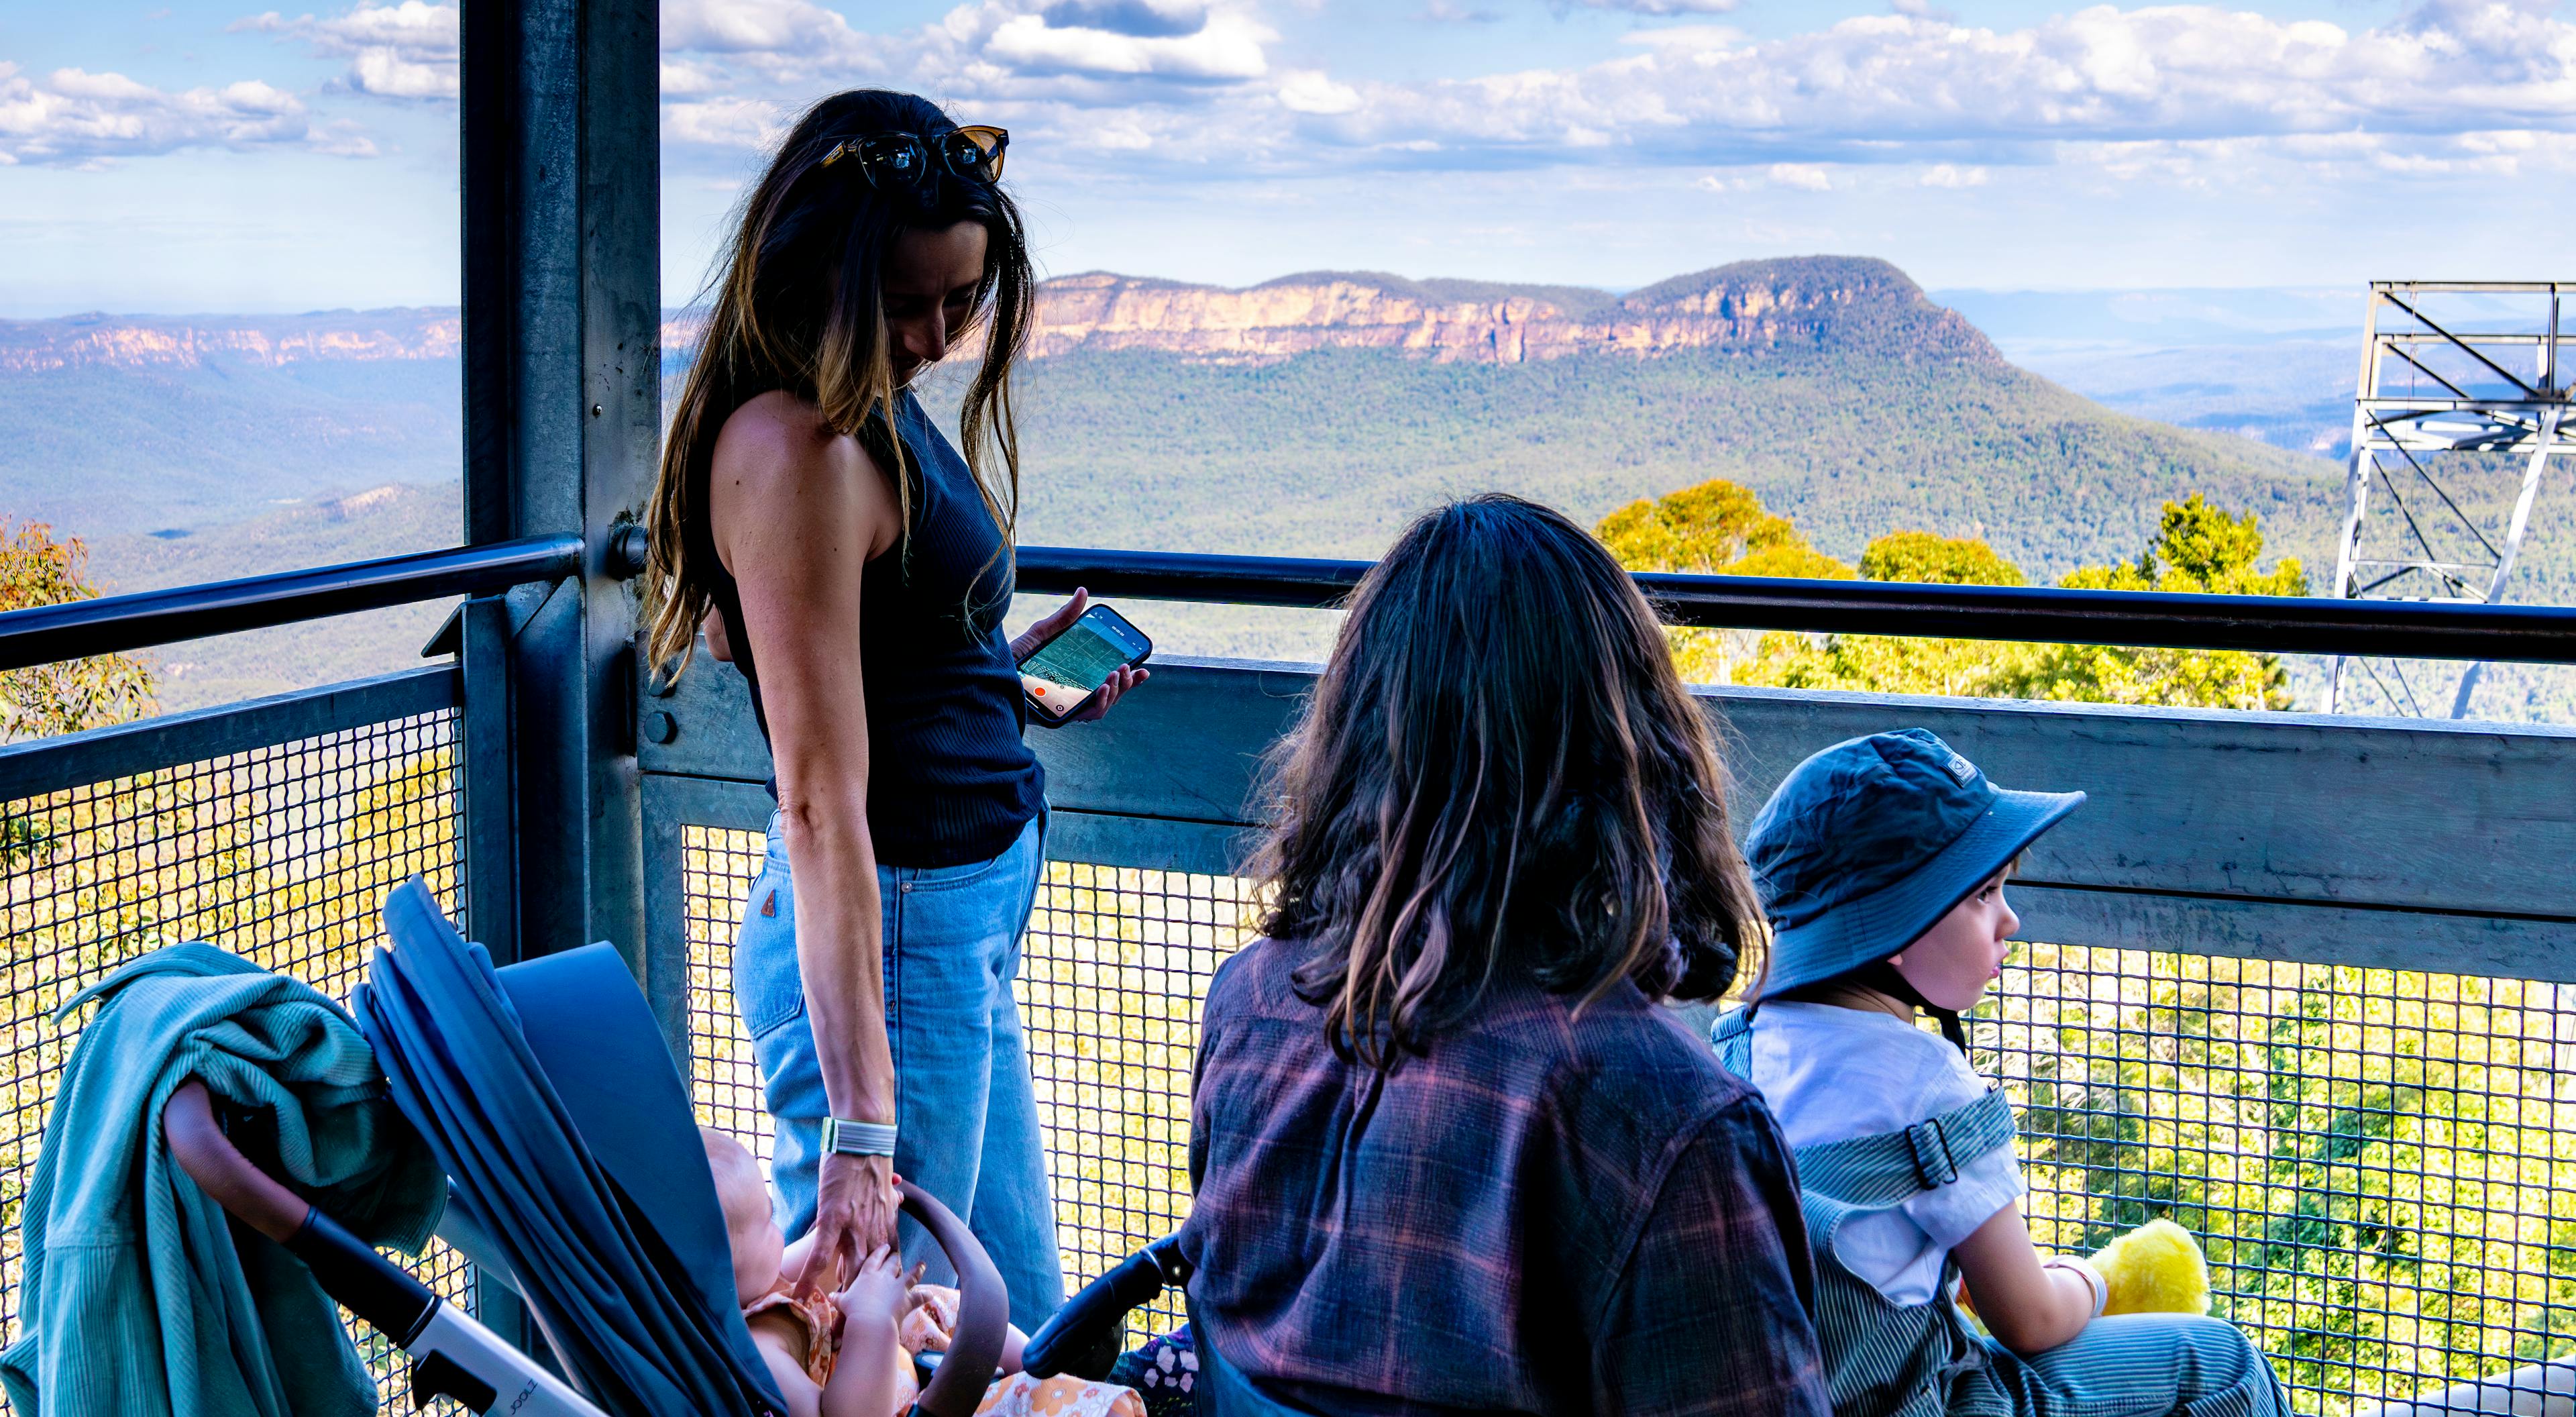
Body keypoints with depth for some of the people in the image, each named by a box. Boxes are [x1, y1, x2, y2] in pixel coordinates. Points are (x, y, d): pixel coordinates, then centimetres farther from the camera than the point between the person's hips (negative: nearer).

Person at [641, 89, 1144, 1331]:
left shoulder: (873, 400, 7)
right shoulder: (797, 450, -22)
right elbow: (822, 801, -27)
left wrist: (1006, 673, 14)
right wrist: (859, 1122, -29)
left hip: (969, 910, 10)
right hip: (889, 935, -10)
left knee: (1019, 1330, 19)